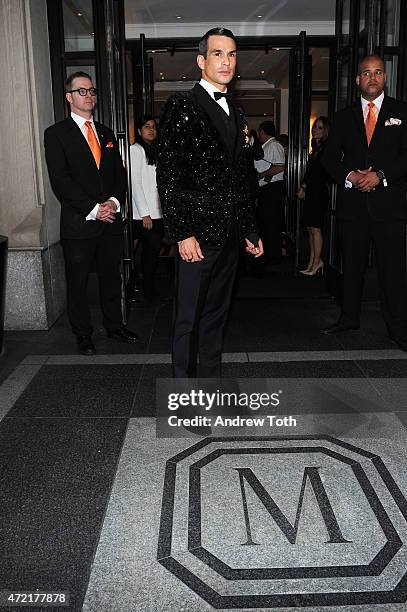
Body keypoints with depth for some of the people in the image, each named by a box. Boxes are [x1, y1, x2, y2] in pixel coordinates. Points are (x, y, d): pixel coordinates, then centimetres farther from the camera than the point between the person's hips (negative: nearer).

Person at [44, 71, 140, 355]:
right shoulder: (56, 133, -1)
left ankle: (115, 326, 27)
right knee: (78, 282, 4)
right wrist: (93, 209, -16)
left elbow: (120, 173, 14)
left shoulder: (107, 134, 17)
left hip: (112, 220, 5)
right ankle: (83, 335, 16)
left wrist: (114, 201, -6)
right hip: (79, 223, -5)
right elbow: (60, 180, -10)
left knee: (112, 277, 13)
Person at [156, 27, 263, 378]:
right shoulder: (182, 106, -5)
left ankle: (213, 381, 28)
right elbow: (168, 175, -12)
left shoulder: (235, 115, 17)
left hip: (230, 235, 7)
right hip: (199, 233, -7)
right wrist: (182, 233, -17)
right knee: (189, 319, 2)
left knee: (217, 314, 15)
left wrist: (250, 230, 17)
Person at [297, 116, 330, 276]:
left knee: (315, 227, -8)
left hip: (319, 191, -9)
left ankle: (317, 262, -2)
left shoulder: (326, 147, -7)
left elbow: (321, 171, -12)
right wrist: (303, 187, 7)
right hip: (310, 192, 9)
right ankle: (312, 262, 9)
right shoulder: (316, 148, 19)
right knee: (310, 228, 6)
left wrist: (304, 186, -5)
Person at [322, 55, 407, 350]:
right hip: (353, 201, 3)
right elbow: (330, 158, 11)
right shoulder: (344, 116, 14)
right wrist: (349, 176, -7)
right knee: (352, 264, 9)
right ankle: (349, 317, 21)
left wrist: (380, 175, -14)